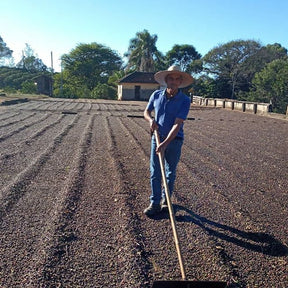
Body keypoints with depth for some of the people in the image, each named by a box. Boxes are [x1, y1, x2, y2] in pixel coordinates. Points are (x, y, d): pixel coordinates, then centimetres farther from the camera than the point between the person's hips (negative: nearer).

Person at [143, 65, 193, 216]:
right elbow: (146, 111, 14)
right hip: (157, 137, 2)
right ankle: (155, 203, 11)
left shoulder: (184, 100, -12)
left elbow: (177, 124, -20)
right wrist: (150, 120, -10)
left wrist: (165, 143, -28)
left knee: (170, 173, 11)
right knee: (155, 172, 1)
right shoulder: (156, 95, -1)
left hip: (174, 140, -2)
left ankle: (165, 200, 30)